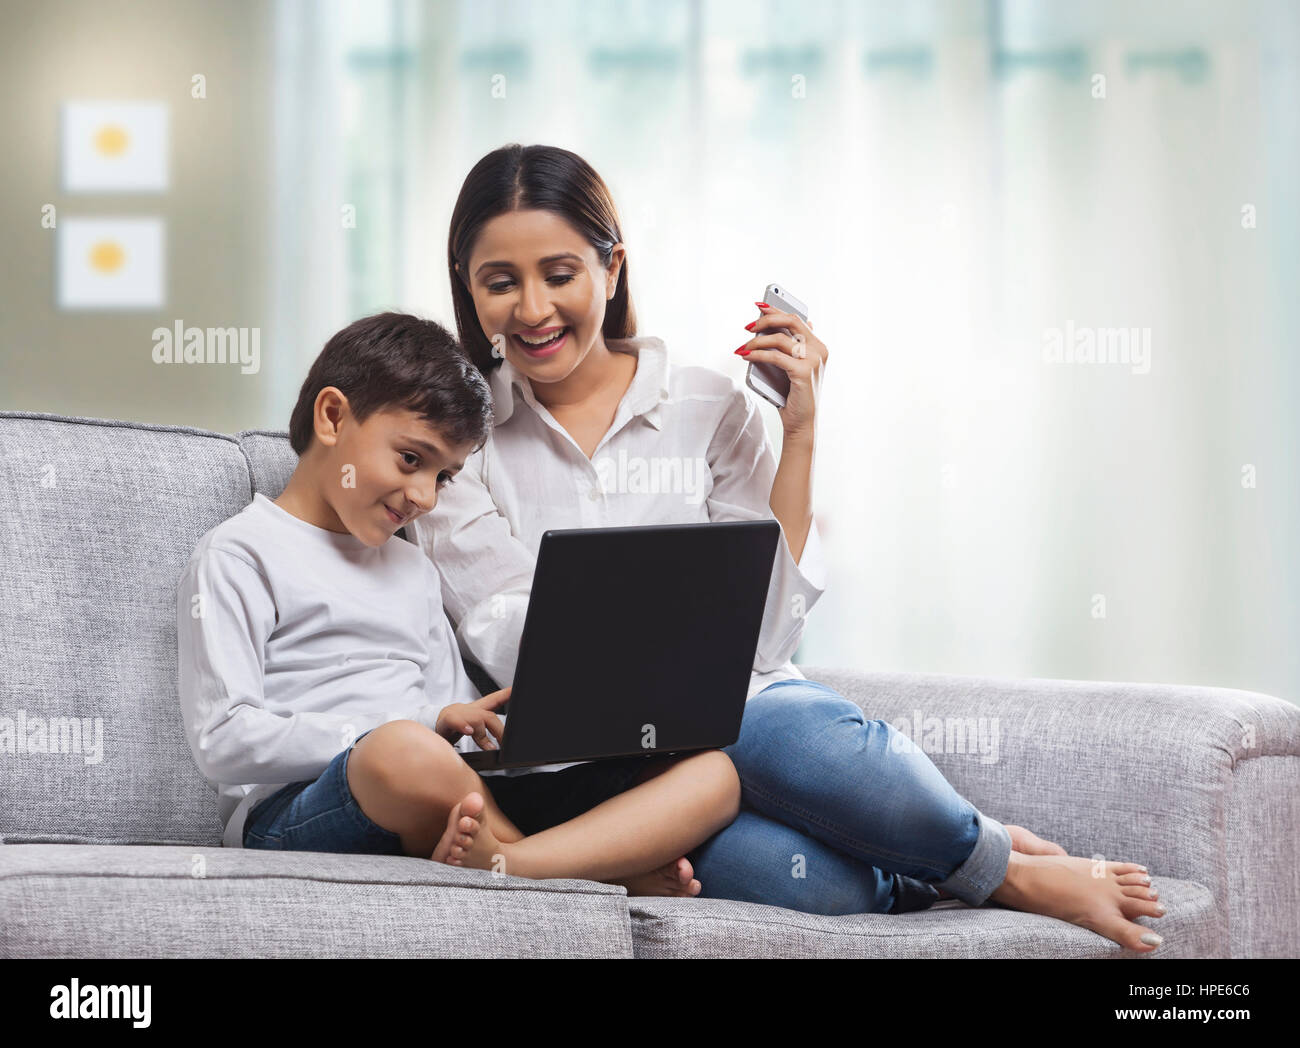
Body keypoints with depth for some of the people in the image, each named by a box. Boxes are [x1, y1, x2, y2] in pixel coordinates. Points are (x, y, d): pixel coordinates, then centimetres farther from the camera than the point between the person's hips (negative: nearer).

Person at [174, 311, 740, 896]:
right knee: (405, 753, -44)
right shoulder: (237, 555, 6)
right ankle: (620, 867, -21)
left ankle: (501, 866, -37)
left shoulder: (414, 570, 30)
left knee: (710, 775, -11)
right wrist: (421, 728, -14)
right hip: (296, 816, -7)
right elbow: (221, 742, -8)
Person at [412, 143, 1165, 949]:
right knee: (816, 879, -36)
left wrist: (801, 431, -3)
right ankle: (1006, 872, -11)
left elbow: (764, 635, 1)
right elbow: (513, 644, -5)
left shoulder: (708, 409, 8)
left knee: (792, 730, -39)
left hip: (745, 705, 2)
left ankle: (988, 852, -13)